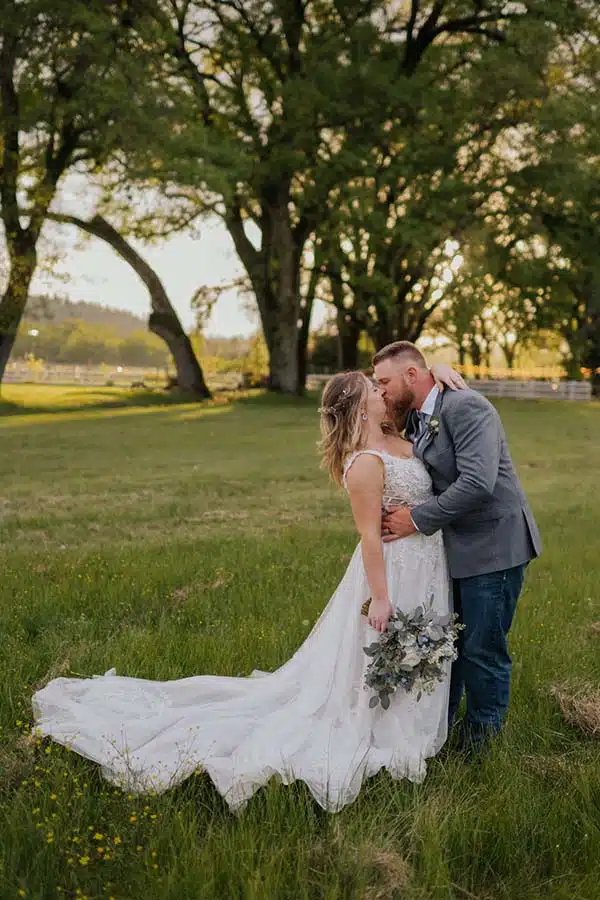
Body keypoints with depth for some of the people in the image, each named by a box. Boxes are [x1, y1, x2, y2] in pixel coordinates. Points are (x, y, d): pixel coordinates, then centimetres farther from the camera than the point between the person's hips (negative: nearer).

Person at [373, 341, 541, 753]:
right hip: (456, 546, 9)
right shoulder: (415, 421, 9)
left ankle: (478, 742, 22)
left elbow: (477, 483, -29)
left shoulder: (466, 407, -19)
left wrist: (417, 519, -22)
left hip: (493, 545, -8)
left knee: (482, 649, 2)